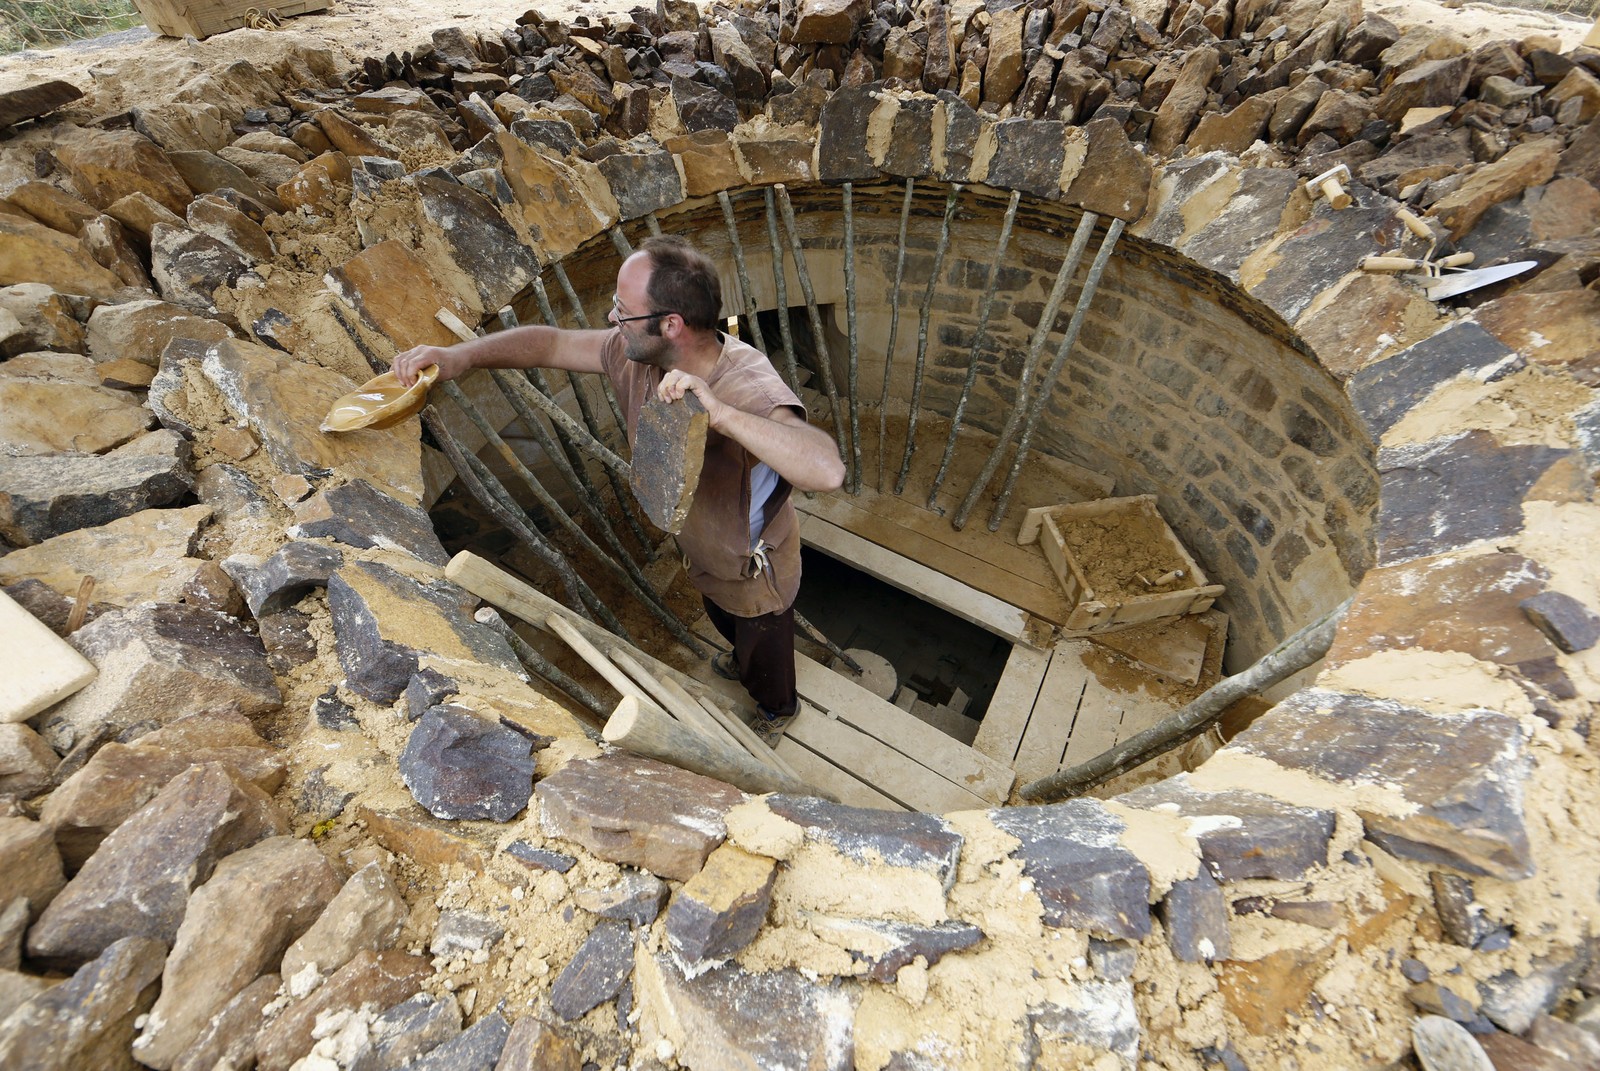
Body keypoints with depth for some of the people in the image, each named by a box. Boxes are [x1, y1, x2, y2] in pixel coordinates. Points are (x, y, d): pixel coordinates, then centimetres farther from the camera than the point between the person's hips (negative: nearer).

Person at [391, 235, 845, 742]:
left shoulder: (749, 385, -42)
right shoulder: (636, 354, -19)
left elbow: (827, 471, -58)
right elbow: (552, 342, -5)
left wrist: (719, 411, -64)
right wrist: (461, 354, -18)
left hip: (754, 572, -7)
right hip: (705, 555, 7)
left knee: (765, 657, 25)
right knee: (725, 623, 38)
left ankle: (778, 709, 62)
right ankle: (743, 662, 75)